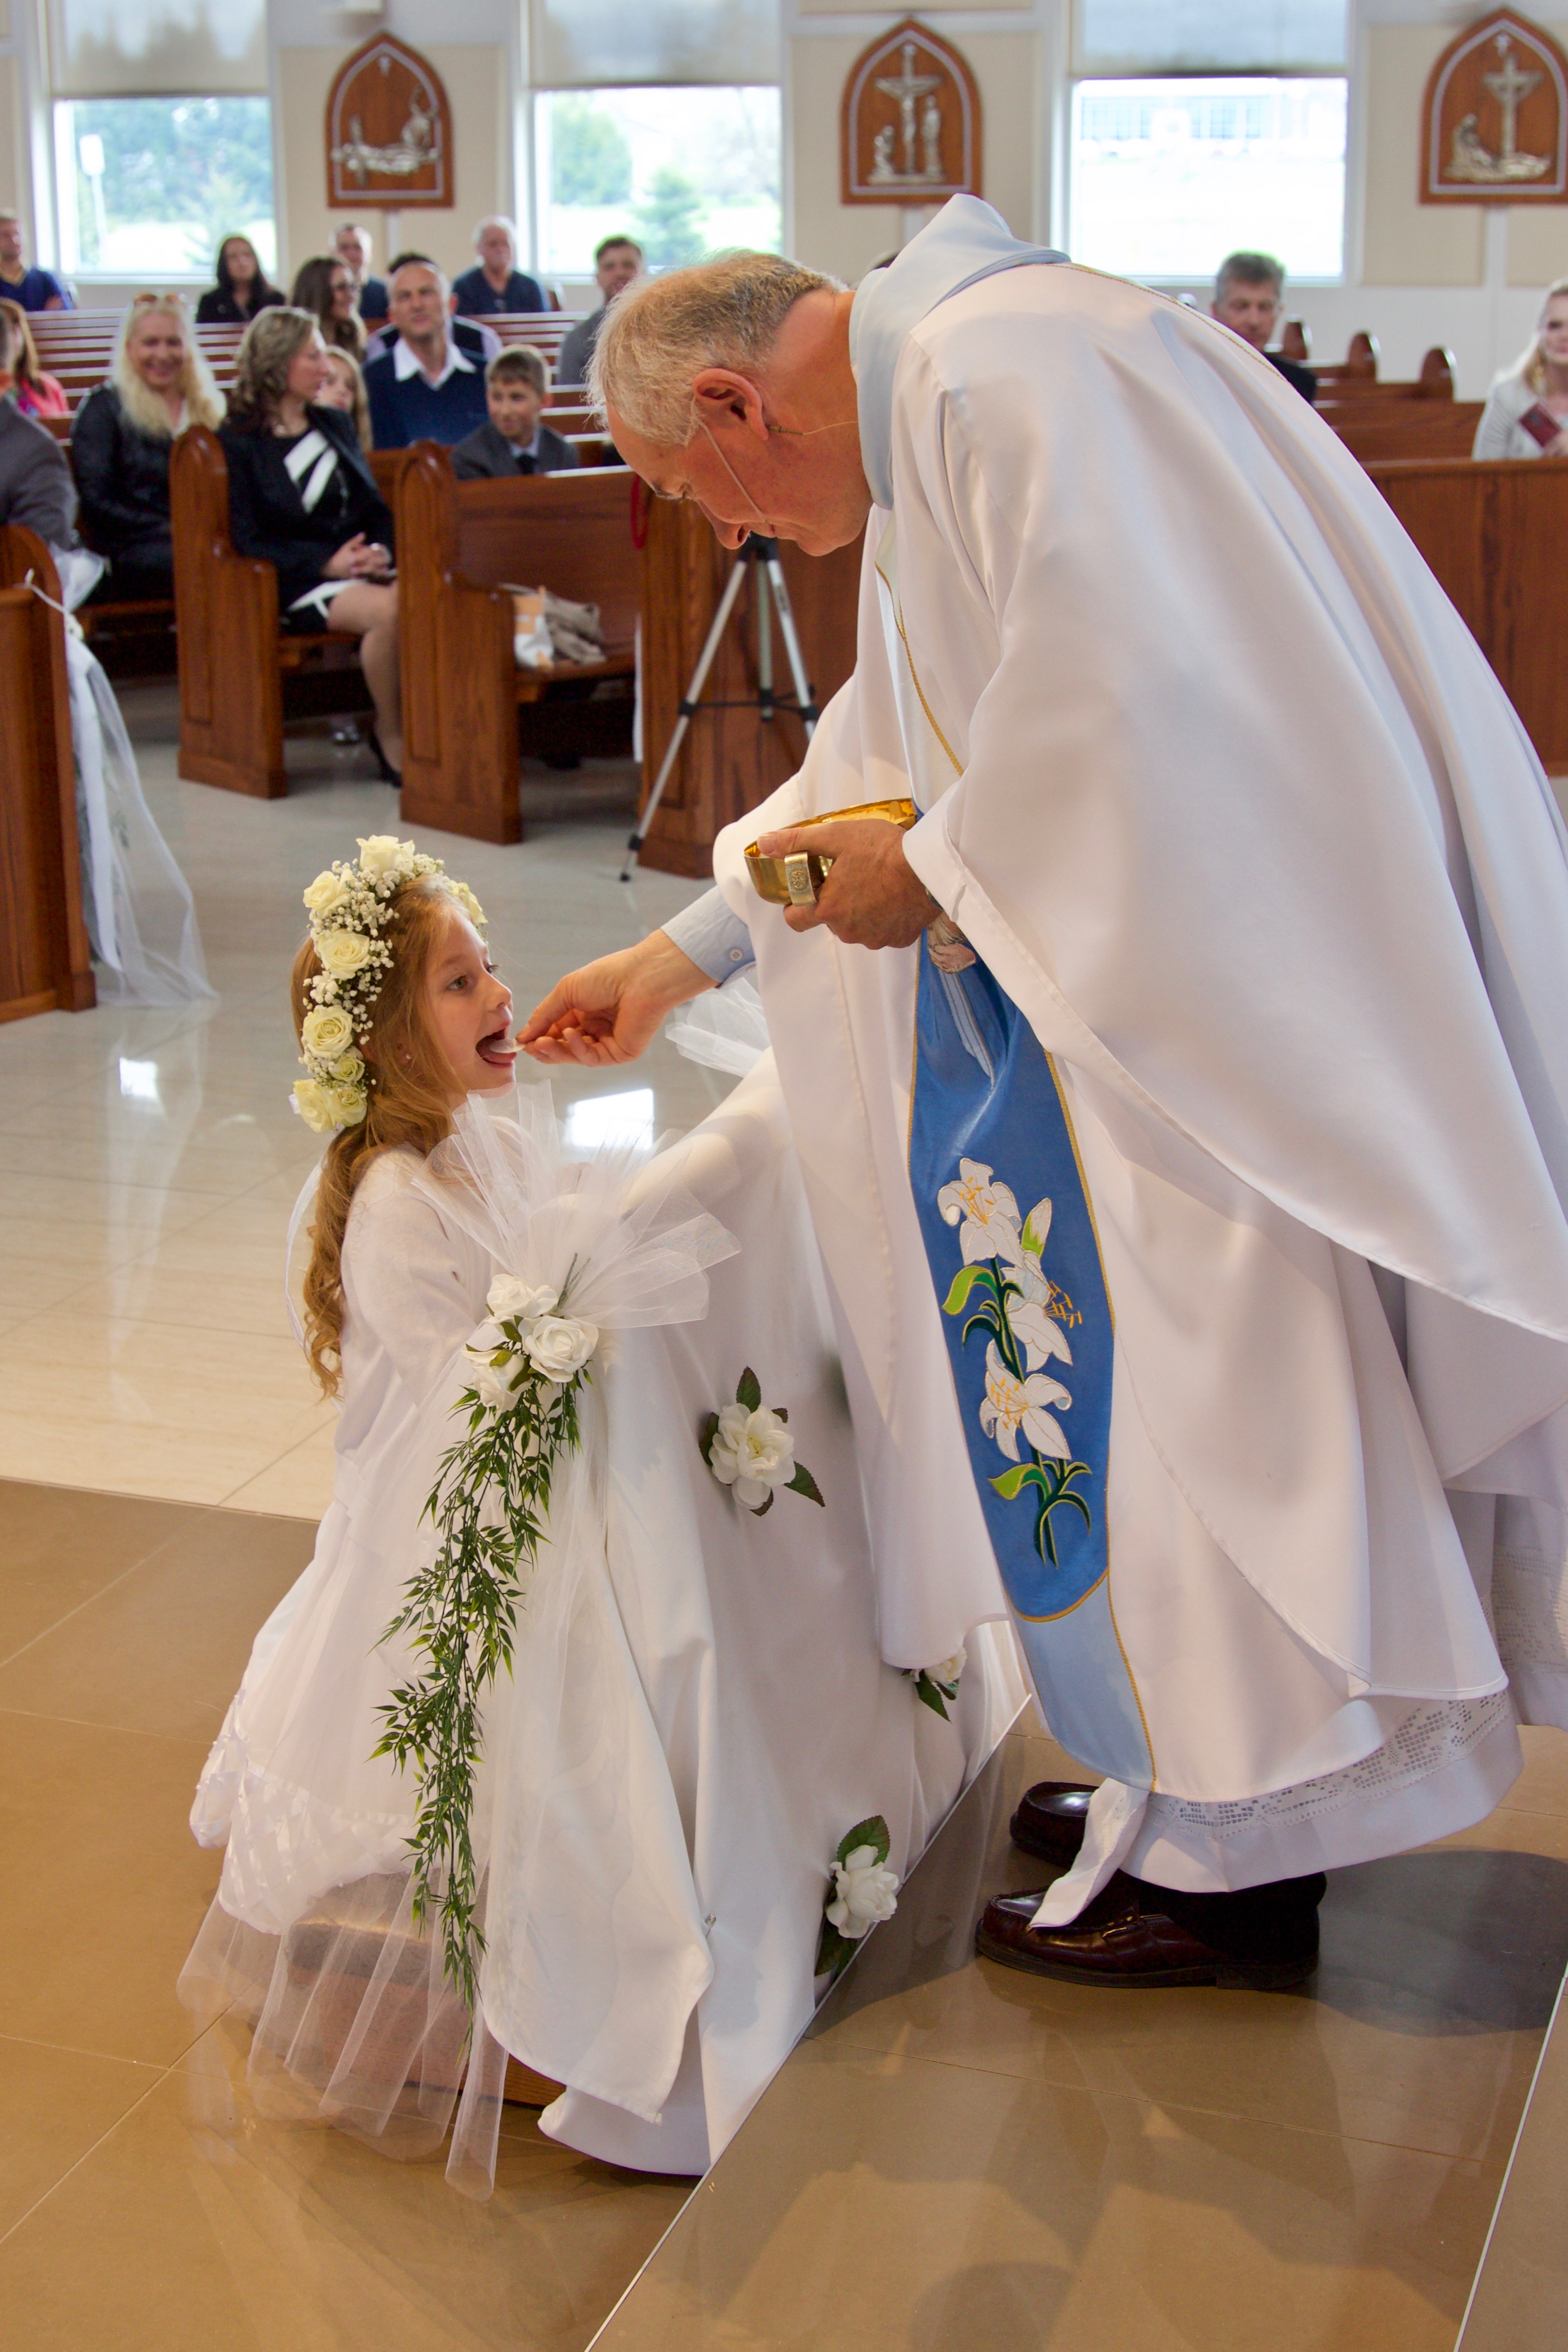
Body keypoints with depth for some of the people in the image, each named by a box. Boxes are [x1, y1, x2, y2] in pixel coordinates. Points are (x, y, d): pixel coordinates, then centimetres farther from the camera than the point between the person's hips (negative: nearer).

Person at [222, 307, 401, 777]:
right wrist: (327, 563, -15)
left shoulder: (335, 424, 23)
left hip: (357, 564, 5)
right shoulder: (239, 442, 4)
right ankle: (391, 737, -18)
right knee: (388, 610, -35)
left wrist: (379, 551, -3)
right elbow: (248, 539, -4)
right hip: (295, 582, -5)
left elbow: (374, 507, 21)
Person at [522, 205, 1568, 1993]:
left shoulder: (1012, 380, -18)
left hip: (1249, 963, -10)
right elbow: (891, 753, 23)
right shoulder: (928, 417, 17)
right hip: (1143, 946, 10)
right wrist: (680, 955, 23)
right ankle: (1191, 1789, 27)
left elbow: (1122, 704, -28)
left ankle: (1234, 1864, 13)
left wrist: (933, 869, -14)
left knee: (1196, 1375, -2)